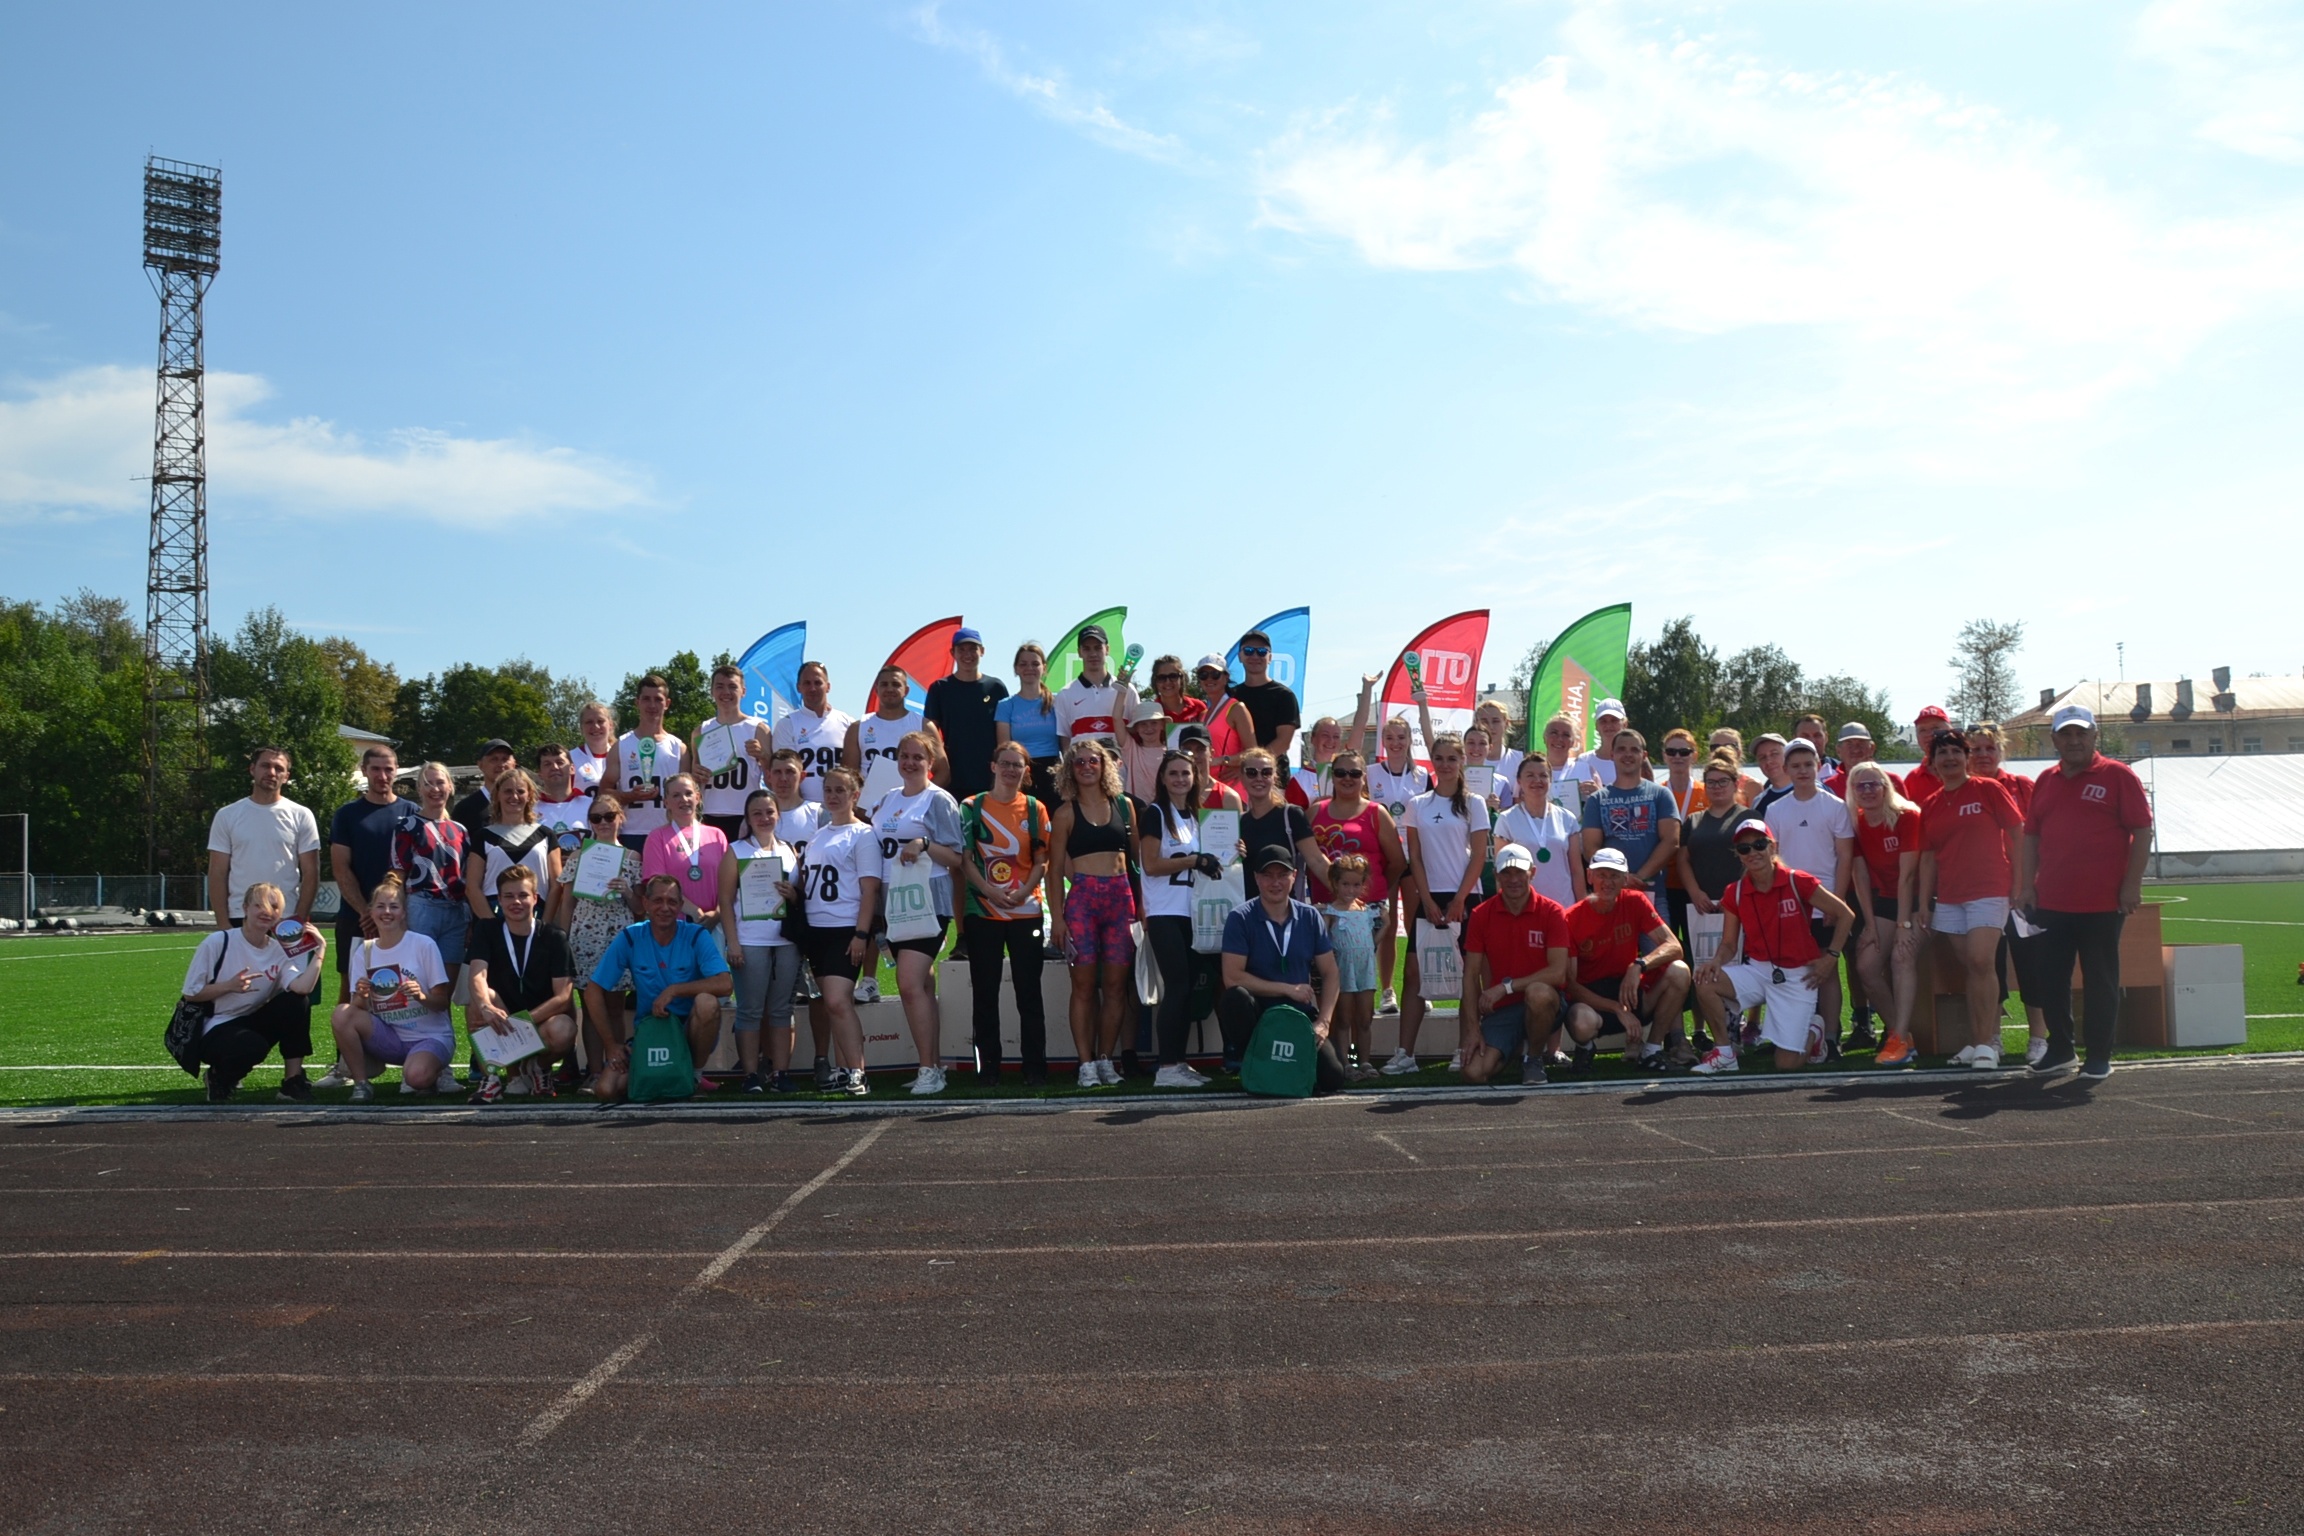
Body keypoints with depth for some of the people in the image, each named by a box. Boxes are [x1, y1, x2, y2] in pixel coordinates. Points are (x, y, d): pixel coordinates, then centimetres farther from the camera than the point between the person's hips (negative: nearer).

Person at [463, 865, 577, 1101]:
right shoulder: (487, 930, 0)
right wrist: (486, 1007, -40)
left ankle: (537, 1066, 1)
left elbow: (563, 997, -13)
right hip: (500, 1031, 1)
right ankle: (512, 1072, -14)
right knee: (478, 1000, -28)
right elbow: (478, 977, -17)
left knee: (562, 1031, -35)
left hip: (542, 1022, -1)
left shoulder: (554, 938, -5)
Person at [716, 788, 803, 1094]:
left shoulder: (790, 851, 14)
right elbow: (725, 900, -1)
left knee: (782, 1009, 5)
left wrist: (793, 894, -6)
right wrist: (732, 942, -9)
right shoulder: (736, 851, 5)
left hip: (786, 941, 3)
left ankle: (781, 1072, 8)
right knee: (750, 1009, -2)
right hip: (750, 942, -3)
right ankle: (751, 1075, 2)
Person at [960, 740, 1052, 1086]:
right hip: (982, 911, 0)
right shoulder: (972, 807, 3)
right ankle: (988, 1066, 13)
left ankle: (1035, 1067, 7)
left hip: (1026, 911, 0)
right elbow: (965, 859, 0)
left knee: (1029, 992, 2)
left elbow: (1041, 860, 4)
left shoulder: (1034, 808, 6)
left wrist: (1022, 892, -13)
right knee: (984, 993, 5)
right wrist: (991, 891, -14)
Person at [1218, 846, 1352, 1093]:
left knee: (1333, 1077, -19)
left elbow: (1330, 973, 7)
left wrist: (1323, 1021, -6)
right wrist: (1288, 989, -14)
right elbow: (1232, 977, -16)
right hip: (1258, 1013, -3)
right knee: (1235, 997, -36)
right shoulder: (1241, 918, -8)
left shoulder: (1309, 916, 4)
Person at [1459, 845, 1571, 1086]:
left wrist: (1506, 986, -20)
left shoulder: (1551, 912, -7)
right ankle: (1515, 1050, 17)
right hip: (1501, 1010, 2)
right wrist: (1474, 1030, -6)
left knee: (1538, 993, -39)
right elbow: (1471, 975, 1)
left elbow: (1558, 973, -16)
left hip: (1543, 1004, -2)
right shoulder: (1481, 915, 0)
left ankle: (1534, 1058, -7)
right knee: (1474, 1073, -19)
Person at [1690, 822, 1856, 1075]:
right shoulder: (1735, 893, -3)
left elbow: (1845, 914, -4)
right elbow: (1729, 943, 2)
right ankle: (1725, 1053, -6)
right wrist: (1716, 960, -19)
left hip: (1796, 977, -3)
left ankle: (1812, 1032, 29)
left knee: (1787, 1065, -7)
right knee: (1705, 983, -27)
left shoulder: (1797, 882, -13)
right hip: (1757, 970, 3)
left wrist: (1830, 957, -6)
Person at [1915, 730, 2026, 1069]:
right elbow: (1928, 859, 14)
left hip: (1988, 891, -5)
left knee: (1981, 962, -15)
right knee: (1970, 968, 7)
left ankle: (1987, 1044, -12)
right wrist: (1924, 904, 11)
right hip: (1949, 897, 5)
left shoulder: (1987, 790, -1)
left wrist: (2020, 886, -6)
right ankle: (1975, 1042, 10)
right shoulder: (1929, 806, 12)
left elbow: (2017, 835, -1)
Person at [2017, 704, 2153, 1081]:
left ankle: (2099, 1056, 12)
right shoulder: (2045, 782, 12)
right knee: (2050, 978, 9)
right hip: (2050, 903, 5)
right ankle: (2060, 1049, 21)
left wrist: (2132, 884, -12)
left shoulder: (2118, 776, -2)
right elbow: (2030, 837, 13)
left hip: (2102, 904, -5)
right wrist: (2026, 886, 5)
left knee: (2101, 982, 4)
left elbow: (2142, 831, -6)